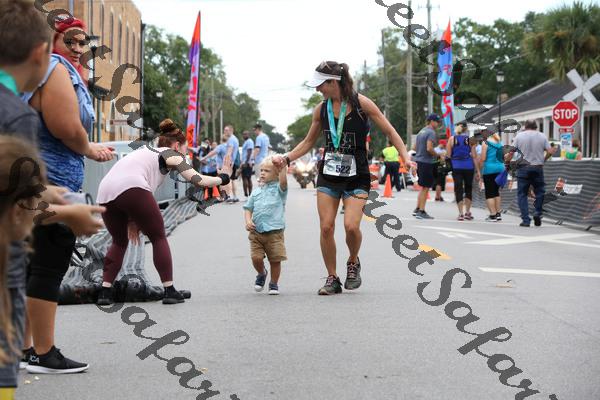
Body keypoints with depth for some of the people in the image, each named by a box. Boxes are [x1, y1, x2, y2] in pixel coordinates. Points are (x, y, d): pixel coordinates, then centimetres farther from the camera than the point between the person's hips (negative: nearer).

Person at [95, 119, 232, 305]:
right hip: (130, 188, -6)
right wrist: (222, 178, 24)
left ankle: (105, 292, 13)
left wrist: (132, 221, 27)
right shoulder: (170, 154, 17)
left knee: (119, 241, 24)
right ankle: (169, 291, 8)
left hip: (104, 193, 6)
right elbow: (197, 180, 8)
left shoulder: (147, 151, 36)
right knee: (158, 237, 11)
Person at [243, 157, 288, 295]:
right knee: (256, 258, -7)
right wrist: (248, 221, -1)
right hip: (256, 231, 3)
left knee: (275, 260, 0)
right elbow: (248, 208, 16)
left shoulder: (278, 189, 2)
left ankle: (274, 284, 20)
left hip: (274, 232, -3)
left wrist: (283, 167, -33)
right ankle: (262, 274, 25)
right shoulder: (256, 191, 14)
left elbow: (283, 182, -21)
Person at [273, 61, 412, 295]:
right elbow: (309, 142, 18)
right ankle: (332, 279, 10)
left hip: (357, 176, -4)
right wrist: (286, 159, 7)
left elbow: (389, 131, -3)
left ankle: (353, 264, 13)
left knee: (351, 226, -18)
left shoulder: (361, 103, -7)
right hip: (328, 174, 4)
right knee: (326, 227, -5)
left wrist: (405, 155, -15)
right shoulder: (321, 109, 4)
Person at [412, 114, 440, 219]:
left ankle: (417, 209, 19)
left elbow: (415, 147, 20)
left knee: (423, 187, 18)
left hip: (418, 160, 9)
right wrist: (437, 155, -7)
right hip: (426, 162, -9)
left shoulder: (421, 131, 16)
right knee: (425, 188, -3)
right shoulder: (431, 132, -12)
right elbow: (429, 148, -22)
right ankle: (421, 211, -1)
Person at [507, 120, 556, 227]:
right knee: (539, 191, 17)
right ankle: (538, 213, 1)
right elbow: (550, 151, -2)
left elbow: (512, 152, 1)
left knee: (522, 194, 3)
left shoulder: (519, 136, 2)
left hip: (523, 167, -1)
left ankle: (526, 220, -2)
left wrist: (507, 159, 19)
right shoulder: (542, 136, 4)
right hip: (538, 167, 1)